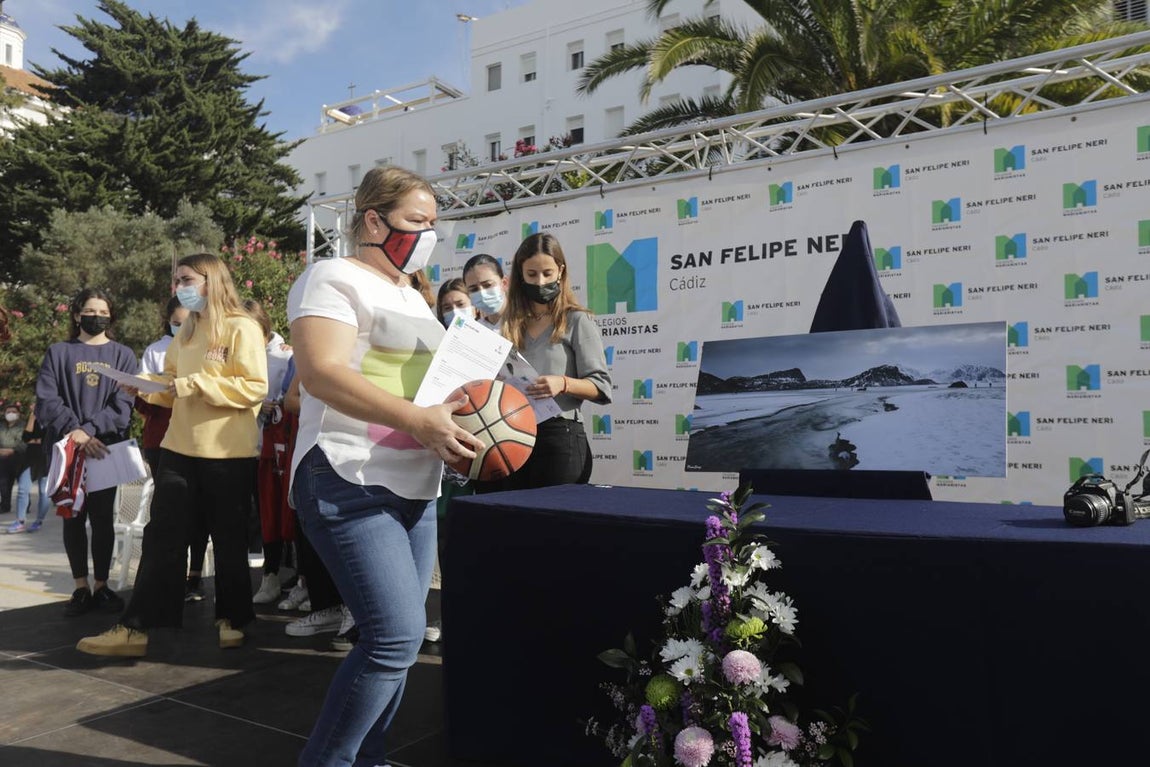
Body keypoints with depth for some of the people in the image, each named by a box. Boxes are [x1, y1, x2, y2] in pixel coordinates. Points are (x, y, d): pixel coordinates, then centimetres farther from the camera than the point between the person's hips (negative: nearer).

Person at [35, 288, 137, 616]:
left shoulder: (123, 355, 7)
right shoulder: (58, 352, 8)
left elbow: (123, 405, -4)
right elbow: (45, 401, -3)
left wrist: (89, 430, -18)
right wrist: (74, 431, -18)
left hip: (107, 447, 0)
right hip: (66, 448, 0)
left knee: (103, 518, 5)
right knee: (74, 517, 5)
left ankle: (101, 585, 14)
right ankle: (81, 588, 13)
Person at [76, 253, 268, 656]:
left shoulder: (242, 328, -8)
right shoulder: (186, 331, 15)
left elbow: (255, 387, -16)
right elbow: (173, 385, 19)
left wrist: (196, 384, -21)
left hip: (226, 452, -6)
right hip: (179, 447, 7)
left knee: (228, 537, 6)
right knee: (162, 534, 5)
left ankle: (231, 618, 22)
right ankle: (136, 626, 9)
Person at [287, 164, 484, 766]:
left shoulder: (411, 294, 21)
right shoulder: (334, 278, -6)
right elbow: (321, 372, -21)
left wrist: (465, 407, 7)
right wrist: (419, 420, -28)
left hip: (414, 488, 9)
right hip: (350, 485, -9)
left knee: (396, 636, 11)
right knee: (396, 634, -15)